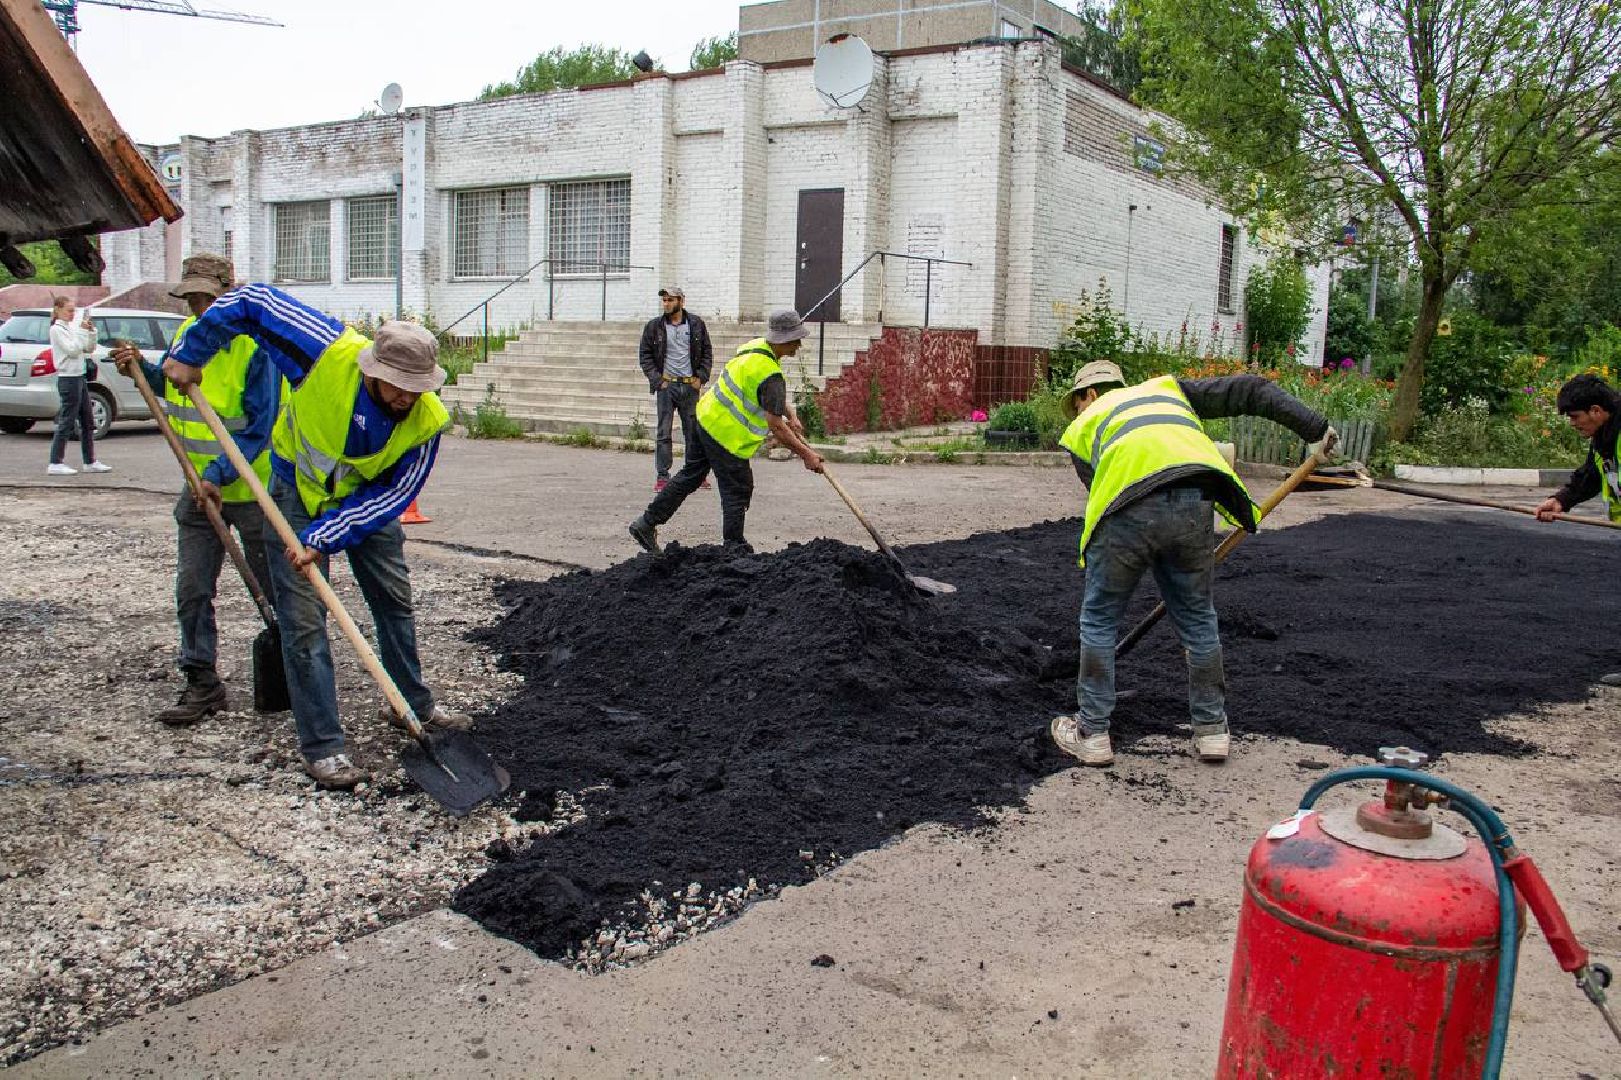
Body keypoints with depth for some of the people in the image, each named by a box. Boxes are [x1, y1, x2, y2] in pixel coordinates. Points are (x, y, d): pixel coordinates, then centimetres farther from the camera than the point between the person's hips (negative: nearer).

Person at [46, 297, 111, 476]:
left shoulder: (72, 328, 15)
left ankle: (90, 462, 16)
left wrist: (91, 331, 1)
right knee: (67, 422, -7)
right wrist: (83, 331, -14)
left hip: (80, 377, 9)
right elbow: (72, 350, -18)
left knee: (88, 422, 11)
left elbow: (89, 348, 14)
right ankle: (55, 464, -4)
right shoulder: (57, 329, -8)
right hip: (68, 379, -9)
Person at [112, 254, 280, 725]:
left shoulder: (256, 345, -18)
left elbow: (260, 425, -19)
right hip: (199, 489, 7)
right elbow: (172, 388, 23)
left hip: (251, 488, -6)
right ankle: (202, 683, 16)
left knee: (275, 588, 8)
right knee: (192, 590, 6)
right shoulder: (185, 334, 5)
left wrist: (219, 475, -23)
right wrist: (141, 370, 3)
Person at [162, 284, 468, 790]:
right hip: (297, 491, -3)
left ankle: (416, 705, 34)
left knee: (395, 603, 14)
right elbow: (250, 301, -23)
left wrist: (324, 537, -29)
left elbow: (393, 494, -21)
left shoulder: (427, 421, -26)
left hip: (367, 499, 3)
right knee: (304, 623, -6)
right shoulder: (330, 352, -33)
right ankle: (321, 746, 2)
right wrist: (188, 355, -17)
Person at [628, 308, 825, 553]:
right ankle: (734, 547, 11)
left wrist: (791, 417, 18)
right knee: (737, 491, 2)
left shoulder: (757, 345, 6)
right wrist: (805, 454, -18)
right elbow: (775, 426, -25)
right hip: (726, 434, -10)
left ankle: (646, 523, 24)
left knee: (690, 476, 19)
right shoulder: (769, 374, -24)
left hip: (705, 417, 10)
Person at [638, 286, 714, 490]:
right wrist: (657, 380, -6)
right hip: (667, 385, -1)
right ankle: (662, 476, 3)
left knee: (694, 431, 6)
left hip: (690, 385, 1)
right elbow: (644, 355, 4)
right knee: (663, 433, -1)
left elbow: (707, 353, 9)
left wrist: (701, 377, -2)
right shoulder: (654, 326, 1)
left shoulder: (696, 324, 4)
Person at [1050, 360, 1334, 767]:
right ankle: (1211, 730, 31)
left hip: (1130, 509, -2)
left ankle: (1092, 734, 22)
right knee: (1197, 618, 21)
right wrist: (1315, 428, 26)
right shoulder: (1167, 387, 35)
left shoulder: (1081, 427, 30)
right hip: (1194, 504, 2)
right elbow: (1250, 390, 26)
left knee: (1099, 620, 16)